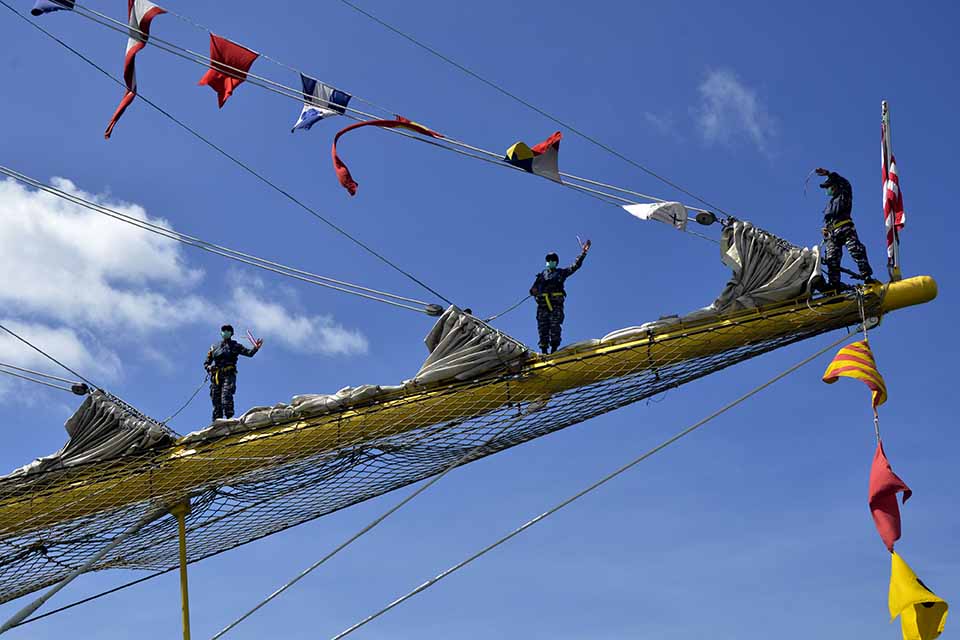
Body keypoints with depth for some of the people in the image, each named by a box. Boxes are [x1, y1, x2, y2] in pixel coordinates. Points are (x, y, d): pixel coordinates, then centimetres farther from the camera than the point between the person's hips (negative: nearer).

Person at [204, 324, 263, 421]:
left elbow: (249, 353, 1)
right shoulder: (215, 347, 22)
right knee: (216, 400, -2)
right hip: (216, 376, 3)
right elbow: (206, 363, 24)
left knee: (226, 395, -25)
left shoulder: (235, 346, 14)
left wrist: (255, 348, -20)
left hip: (229, 374, -3)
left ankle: (229, 419, -32)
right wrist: (208, 367, 0)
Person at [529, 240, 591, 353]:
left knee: (555, 325, -13)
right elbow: (534, 287, 18)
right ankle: (544, 350, -5)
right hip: (543, 304, 2)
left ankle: (554, 348, -15)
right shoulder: (542, 274, 22)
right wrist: (533, 291, -6)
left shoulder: (561, 272, 17)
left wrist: (583, 253, 4)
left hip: (556, 303, -2)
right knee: (542, 326, -5)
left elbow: (575, 266, 11)